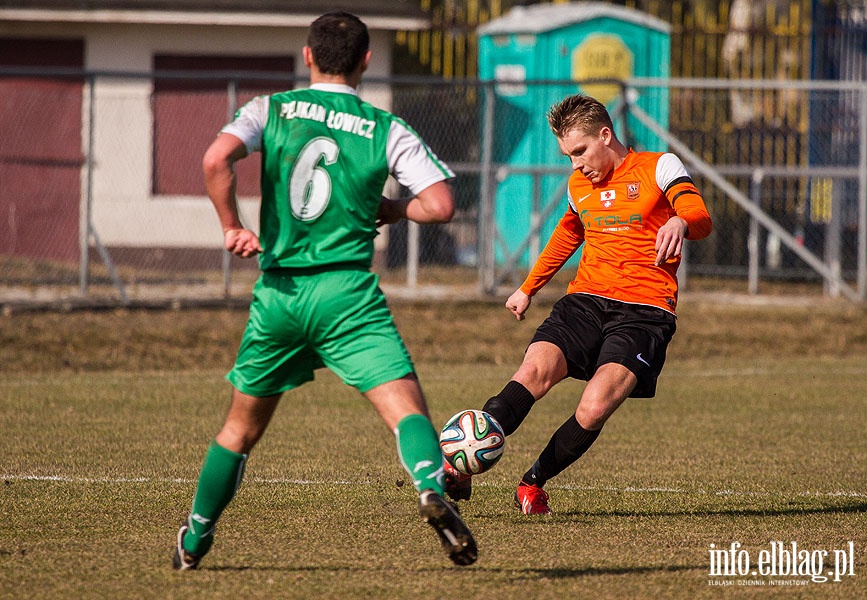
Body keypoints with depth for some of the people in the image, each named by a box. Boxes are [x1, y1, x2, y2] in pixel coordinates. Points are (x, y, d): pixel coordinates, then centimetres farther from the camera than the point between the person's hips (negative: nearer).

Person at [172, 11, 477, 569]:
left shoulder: (271, 110, 5)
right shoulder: (388, 130, 3)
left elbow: (216, 159, -13)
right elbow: (440, 204, -4)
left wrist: (233, 227, 0)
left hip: (277, 291, 3)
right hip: (346, 292, -3)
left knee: (241, 426, 19)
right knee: (405, 403, -12)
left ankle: (194, 540, 28)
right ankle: (433, 489, -40)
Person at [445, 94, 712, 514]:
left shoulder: (659, 167, 2)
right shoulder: (579, 184, 20)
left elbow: (700, 219, -15)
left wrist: (680, 222, -39)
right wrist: (528, 288, 45)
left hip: (644, 310, -4)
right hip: (585, 301, 4)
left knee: (594, 409, -24)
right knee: (533, 371, -25)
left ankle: (533, 483, -3)